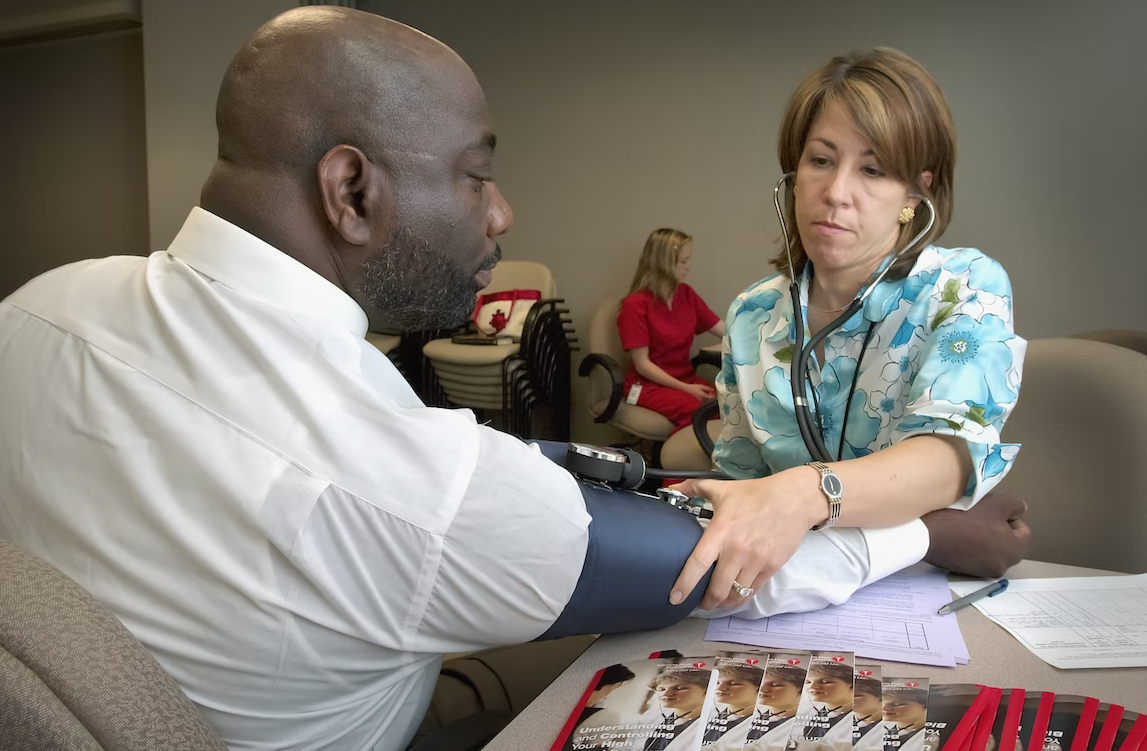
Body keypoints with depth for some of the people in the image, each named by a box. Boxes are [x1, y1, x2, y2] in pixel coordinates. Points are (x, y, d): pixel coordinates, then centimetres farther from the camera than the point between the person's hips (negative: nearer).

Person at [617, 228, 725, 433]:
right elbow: (642, 364, -13)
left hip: (686, 379, 5)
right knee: (697, 412, -35)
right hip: (648, 384, -5)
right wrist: (685, 388, -19)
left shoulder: (686, 294, 7)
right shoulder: (636, 304, -11)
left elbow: (725, 329, 11)